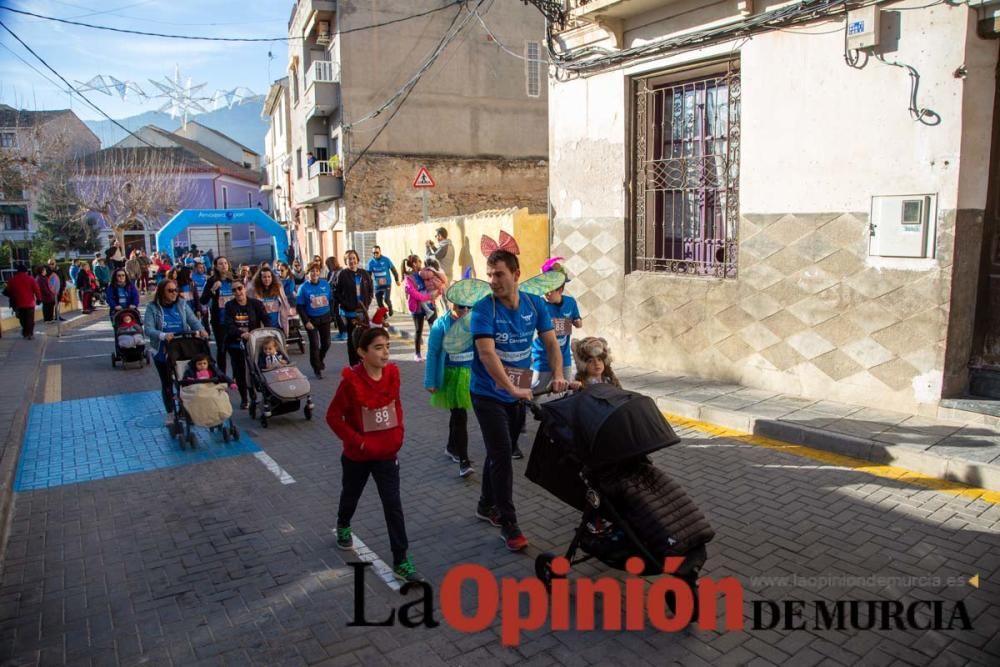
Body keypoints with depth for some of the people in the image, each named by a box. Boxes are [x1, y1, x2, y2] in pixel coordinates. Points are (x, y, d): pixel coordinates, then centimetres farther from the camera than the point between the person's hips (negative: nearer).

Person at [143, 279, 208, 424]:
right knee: (166, 383, 12)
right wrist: (163, 336, -35)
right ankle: (170, 413, 27)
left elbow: (193, 320, -8)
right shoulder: (153, 307, -7)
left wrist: (201, 330, -30)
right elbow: (147, 329, -17)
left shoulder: (182, 305, 1)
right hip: (162, 353, -1)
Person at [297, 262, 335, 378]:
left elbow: (331, 301, 6)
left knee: (326, 343, 10)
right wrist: (306, 321, -14)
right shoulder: (304, 288, -11)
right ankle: (317, 368, 18)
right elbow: (299, 307, -9)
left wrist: (331, 315, 1)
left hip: (325, 318, 3)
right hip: (312, 319, -3)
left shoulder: (325, 285, -4)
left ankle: (321, 358, 41)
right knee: (314, 344, 2)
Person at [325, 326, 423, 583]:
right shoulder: (351, 381, -22)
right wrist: (357, 441, -18)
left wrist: (398, 433, -1)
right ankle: (343, 527, 55)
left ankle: (401, 562, 6)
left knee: (393, 505, 0)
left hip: (387, 453, 2)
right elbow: (333, 416, -16)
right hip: (358, 454, -2)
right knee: (351, 495, 23)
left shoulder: (392, 373, -8)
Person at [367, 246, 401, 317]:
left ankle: (390, 307, 17)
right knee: (379, 303, 5)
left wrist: (397, 280, 10)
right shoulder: (371, 262, -5)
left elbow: (393, 270, 2)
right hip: (377, 285, 3)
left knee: (386, 299, -17)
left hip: (387, 284, -3)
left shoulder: (386, 260, -10)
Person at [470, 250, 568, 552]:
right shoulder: (483, 309, -20)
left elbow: (551, 343, -1)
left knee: (500, 452, 18)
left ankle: (487, 506, 37)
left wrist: (558, 375, -18)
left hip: (517, 394, 5)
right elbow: (487, 353, -30)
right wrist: (513, 388, -39)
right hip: (489, 395, -5)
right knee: (502, 454, -8)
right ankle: (508, 524, 4)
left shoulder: (534, 304, -5)